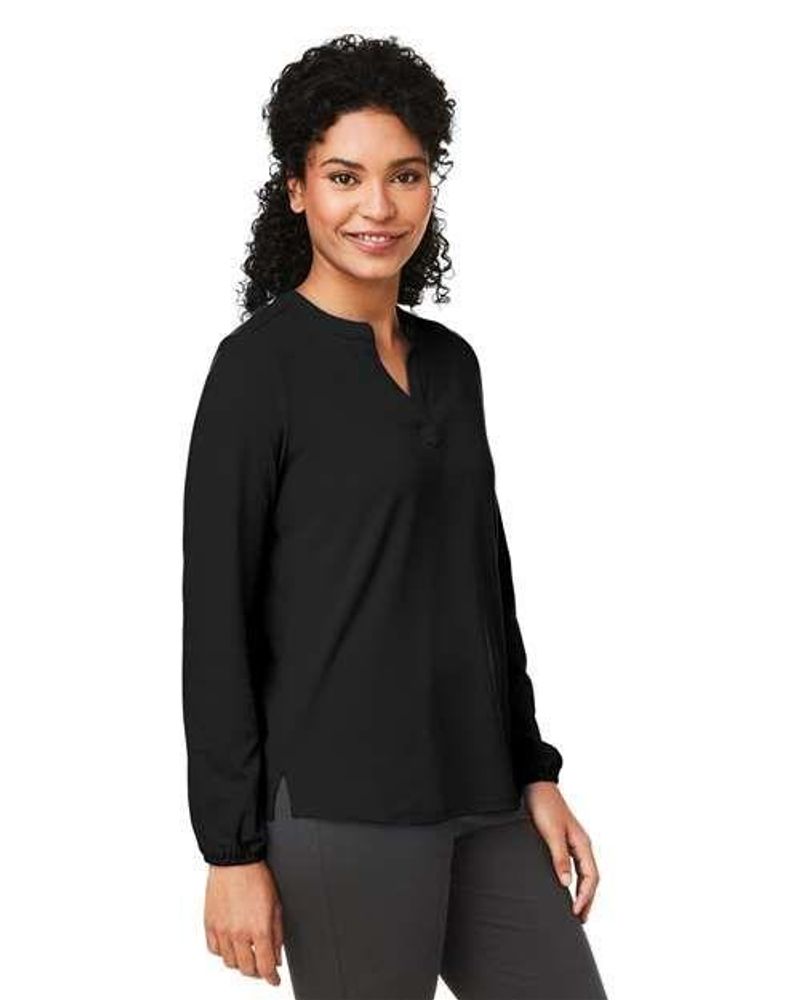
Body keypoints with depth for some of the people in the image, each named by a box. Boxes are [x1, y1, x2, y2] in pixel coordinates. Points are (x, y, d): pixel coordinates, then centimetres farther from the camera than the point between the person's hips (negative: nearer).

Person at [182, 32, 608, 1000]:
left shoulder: (451, 362, 11)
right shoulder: (260, 363, -9)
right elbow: (216, 615, -11)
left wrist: (536, 774, 13)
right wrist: (233, 847, -12)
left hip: (479, 796, 7)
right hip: (339, 801, -6)